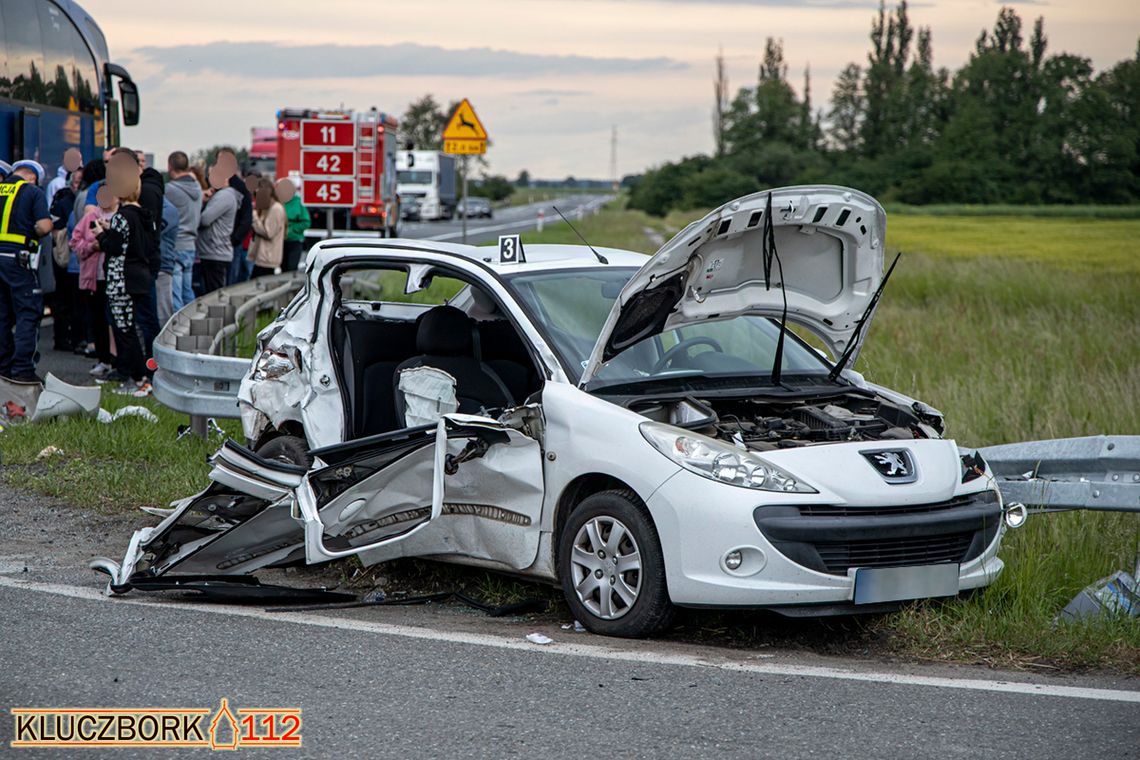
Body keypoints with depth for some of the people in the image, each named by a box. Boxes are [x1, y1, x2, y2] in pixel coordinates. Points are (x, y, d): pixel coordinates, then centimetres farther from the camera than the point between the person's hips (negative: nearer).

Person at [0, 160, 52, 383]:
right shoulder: (33, 192, -4)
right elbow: (44, 226, -15)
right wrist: (33, 235, 5)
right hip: (18, 258, -5)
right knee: (27, 314, -1)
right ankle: (22, 368, -7)